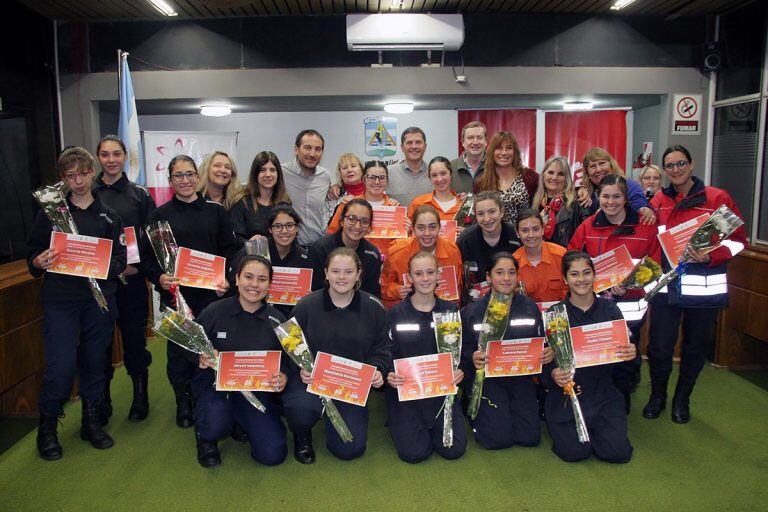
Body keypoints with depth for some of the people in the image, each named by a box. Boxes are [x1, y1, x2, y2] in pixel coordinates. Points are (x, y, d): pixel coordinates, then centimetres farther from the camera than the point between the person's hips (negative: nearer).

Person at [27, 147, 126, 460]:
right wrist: (40, 263, -17)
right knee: (60, 366, -6)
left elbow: (120, 261, 3)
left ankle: (91, 421, 27)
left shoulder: (108, 216, 8)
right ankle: (47, 427, 17)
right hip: (60, 300, -2)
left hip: (99, 299, 2)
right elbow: (32, 257, 4)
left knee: (94, 362, 10)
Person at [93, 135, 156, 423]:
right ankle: (102, 400, 23)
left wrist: (139, 266, -10)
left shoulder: (139, 194, 5)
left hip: (132, 280, 0)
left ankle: (140, 396, 22)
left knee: (135, 339, 6)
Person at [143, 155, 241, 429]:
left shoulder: (215, 211, 7)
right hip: (175, 295, 0)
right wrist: (159, 277, -13)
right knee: (178, 350, 6)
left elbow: (231, 249, 5)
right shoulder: (160, 215, 7)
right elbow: (147, 255, 5)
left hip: (211, 294, 0)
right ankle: (183, 401, 26)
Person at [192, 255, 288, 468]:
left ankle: (243, 424, 23)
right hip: (216, 386, -2)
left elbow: (286, 361, 7)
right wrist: (202, 358, -19)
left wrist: (282, 378, -15)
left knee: (273, 454, -11)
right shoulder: (213, 312, -6)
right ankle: (205, 436, 8)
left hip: (259, 392, 2)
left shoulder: (277, 321, -1)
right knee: (215, 426, -34)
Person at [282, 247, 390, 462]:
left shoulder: (374, 308, -2)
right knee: (302, 408, -36)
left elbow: (382, 348, 6)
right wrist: (301, 370, -20)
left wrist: (377, 370, -14)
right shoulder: (306, 306, -6)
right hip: (311, 378, -1)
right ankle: (302, 436, 6)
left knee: (350, 449, -5)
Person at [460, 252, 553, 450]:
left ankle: (507, 410, 27)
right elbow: (462, 351, -5)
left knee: (530, 437, -2)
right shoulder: (472, 312, -7)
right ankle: (475, 407, 20)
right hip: (487, 378, -3)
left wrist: (547, 354, -13)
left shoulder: (529, 307, 2)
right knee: (499, 439, -10)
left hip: (521, 377, 3)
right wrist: (472, 359, -27)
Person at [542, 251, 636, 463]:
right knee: (575, 451, -15)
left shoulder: (609, 309, 1)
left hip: (603, 392, 3)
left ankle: (592, 426, 21)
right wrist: (553, 374, -26)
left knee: (618, 452, -10)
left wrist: (632, 354, -18)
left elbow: (625, 348, 6)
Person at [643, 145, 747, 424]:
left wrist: (711, 256, -18)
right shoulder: (658, 201, 6)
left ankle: (682, 399, 34)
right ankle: (657, 395, 27)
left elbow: (738, 240, -2)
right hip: (666, 287, 1)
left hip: (704, 287, -1)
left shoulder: (717, 198, -3)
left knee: (696, 346, 12)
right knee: (659, 346, 2)